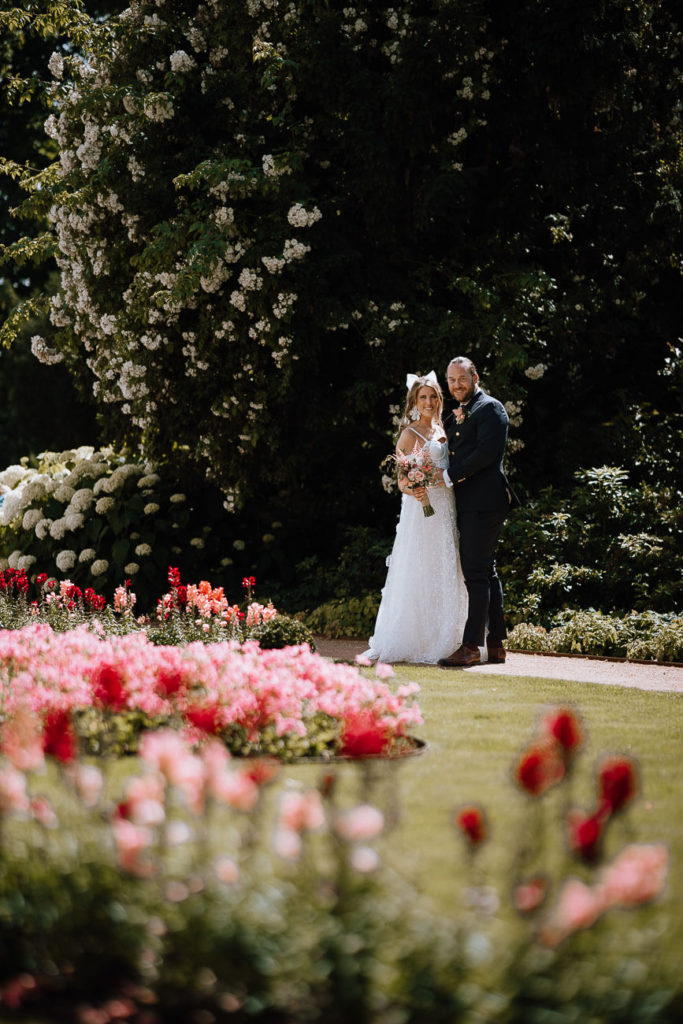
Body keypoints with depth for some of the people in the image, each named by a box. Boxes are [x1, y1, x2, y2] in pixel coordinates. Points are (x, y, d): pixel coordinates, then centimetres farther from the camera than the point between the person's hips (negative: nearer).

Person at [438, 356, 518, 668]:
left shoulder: (489, 408, -7)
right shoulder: (457, 415, 21)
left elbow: (488, 451, -18)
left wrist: (450, 475, -16)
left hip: (483, 501, -10)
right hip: (468, 504, 10)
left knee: (476, 572, -11)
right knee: (485, 573, 11)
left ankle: (471, 645, -13)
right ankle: (496, 645, 16)